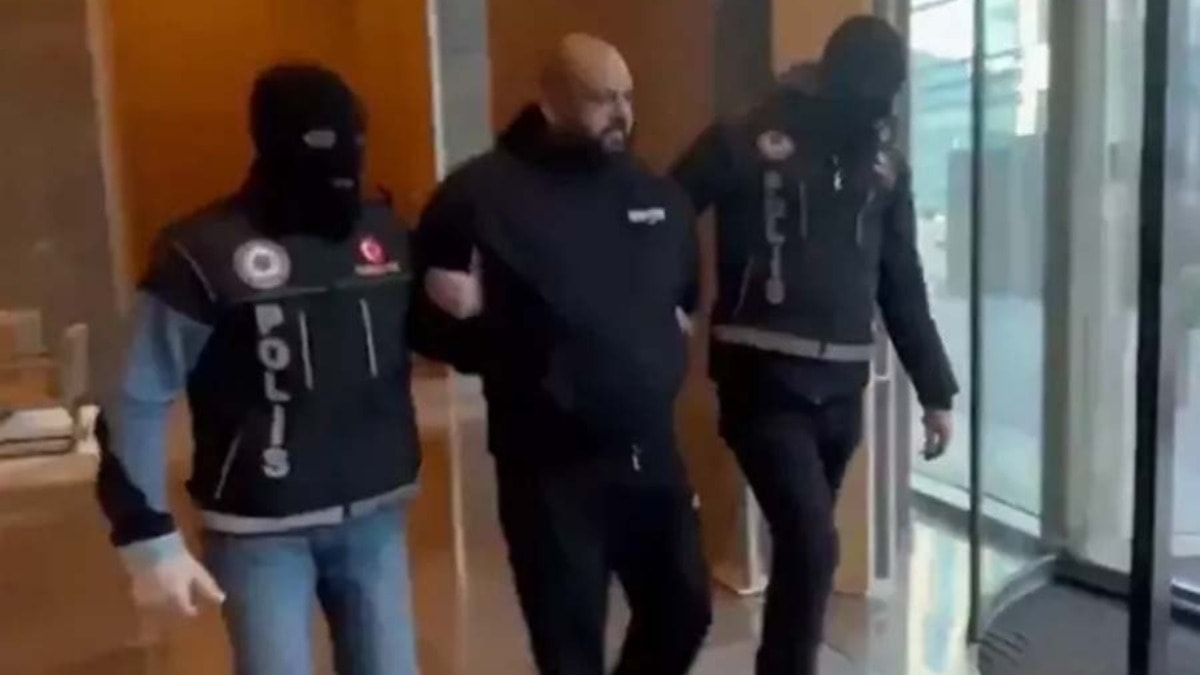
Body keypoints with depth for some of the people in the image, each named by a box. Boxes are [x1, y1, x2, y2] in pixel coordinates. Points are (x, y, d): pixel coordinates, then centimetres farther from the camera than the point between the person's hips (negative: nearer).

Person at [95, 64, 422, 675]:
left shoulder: (384, 234, 0)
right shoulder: (204, 254, -13)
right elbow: (138, 403, -10)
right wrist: (150, 539, -11)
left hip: (374, 516, 4)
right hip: (261, 530, -4)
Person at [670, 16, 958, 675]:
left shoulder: (885, 164, 10)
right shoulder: (744, 141, -5)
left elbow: (902, 284, 14)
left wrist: (935, 390, 13)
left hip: (842, 385, 5)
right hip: (763, 380, -5)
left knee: (802, 545, 15)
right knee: (812, 547, -13)